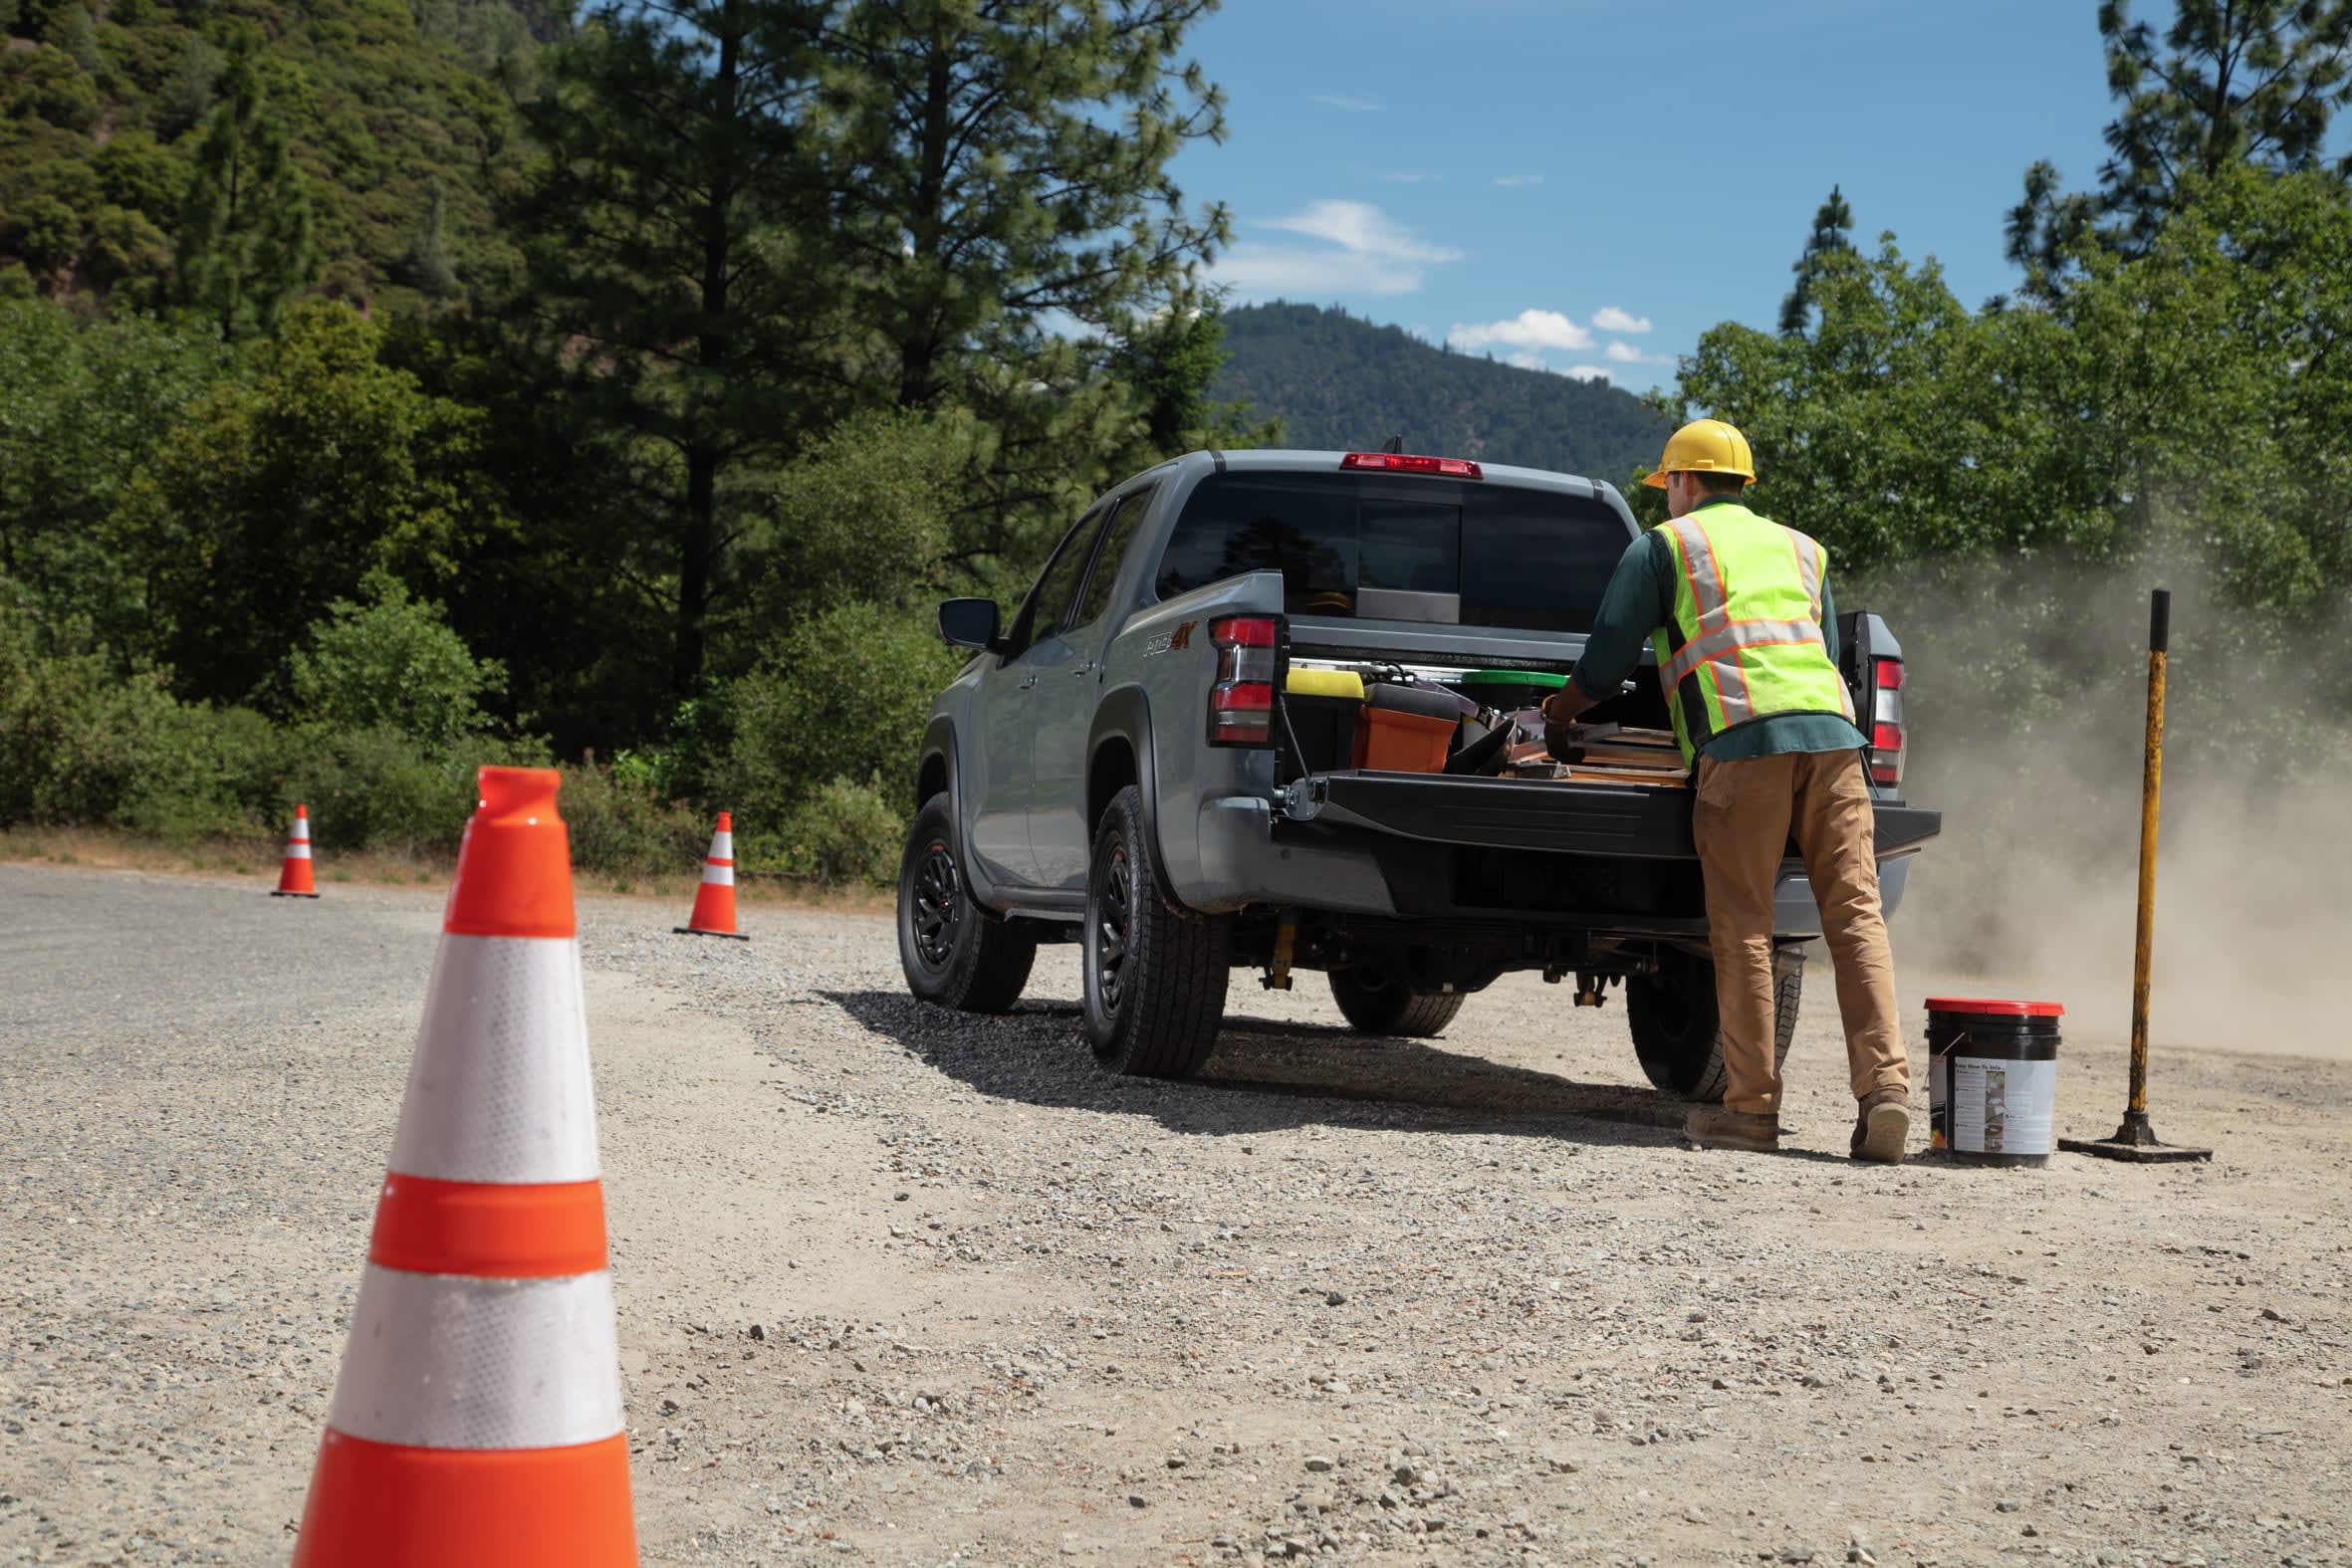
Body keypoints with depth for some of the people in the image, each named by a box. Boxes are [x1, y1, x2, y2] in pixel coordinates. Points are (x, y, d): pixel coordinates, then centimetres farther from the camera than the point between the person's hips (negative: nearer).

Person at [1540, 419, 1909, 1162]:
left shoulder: (1665, 545, 16)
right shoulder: (1803, 550, 31)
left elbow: (1605, 661, 14)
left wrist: (1557, 713, 31)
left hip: (1743, 740, -4)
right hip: (1832, 733, 4)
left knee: (1742, 926, -1)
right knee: (1855, 913, 0)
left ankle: (1752, 1106, -1)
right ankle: (1885, 1086, -11)